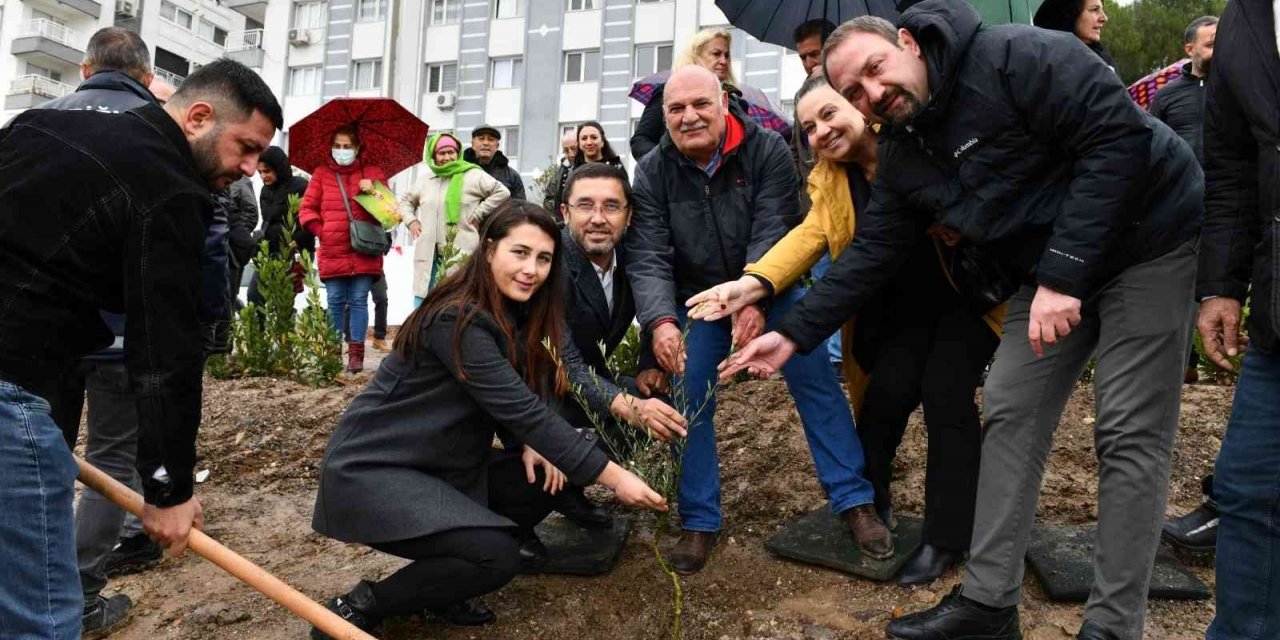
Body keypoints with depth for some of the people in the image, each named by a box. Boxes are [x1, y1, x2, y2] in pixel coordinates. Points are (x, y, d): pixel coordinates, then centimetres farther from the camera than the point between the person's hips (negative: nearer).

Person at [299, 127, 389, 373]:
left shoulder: (372, 171, 8)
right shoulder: (321, 173, 8)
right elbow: (307, 209, 8)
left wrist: (374, 192, -13)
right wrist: (321, 231, -5)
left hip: (364, 251, -1)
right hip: (332, 252, 1)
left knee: (359, 301, -1)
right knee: (335, 302, 5)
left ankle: (356, 352, 3)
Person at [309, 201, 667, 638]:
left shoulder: (509, 313, 5)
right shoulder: (457, 320, -24)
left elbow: (511, 401, 11)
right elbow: (522, 409, -27)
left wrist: (529, 444, -11)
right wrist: (612, 476, -25)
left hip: (436, 466, 9)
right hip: (370, 470, -9)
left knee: (543, 481, -2)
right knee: (496, 556, -24)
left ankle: (436, 587, 8)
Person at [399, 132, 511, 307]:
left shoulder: (473, 176, -2)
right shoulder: (425, 180, 16)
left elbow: (502, 193, -5)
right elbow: (406, 200, 31)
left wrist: (477, 214, -6)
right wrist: (410, 220, 13)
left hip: (461, 256, -5)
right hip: (429, 256, 5)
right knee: (423, 301, 8)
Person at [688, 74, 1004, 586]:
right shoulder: (828, 179, -1)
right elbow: (811, 234, -16)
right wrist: (754, 283, -33)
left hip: (970, 290, -4)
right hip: (903, 304, 4)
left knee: (945, 393, -15)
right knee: (888, 389, -12)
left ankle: (947, 538, 0)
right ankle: (865, 502, 13)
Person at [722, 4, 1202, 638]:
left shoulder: (1013, 57, -21)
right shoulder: (902, 157, 0)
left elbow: (1118, 135, -26)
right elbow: (869, 253, 3)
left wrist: (1064, 274, -29)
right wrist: (794, 334, -3)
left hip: (1147, 238, -7)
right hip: (1047, 269, 7)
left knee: (1128, 433, -7)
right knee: (1009, 416, 2)